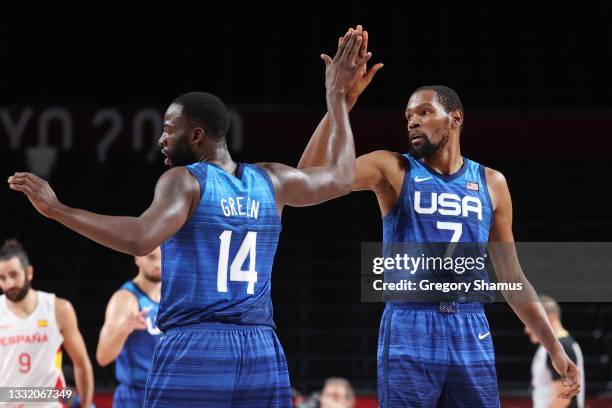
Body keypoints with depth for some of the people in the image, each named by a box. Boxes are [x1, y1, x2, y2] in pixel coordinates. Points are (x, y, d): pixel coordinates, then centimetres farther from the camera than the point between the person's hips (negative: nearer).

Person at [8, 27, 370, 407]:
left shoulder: (184, 180, -5)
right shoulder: (270, 181, 12)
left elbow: (140, 239, -22)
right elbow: (341, 177, 28)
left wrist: (57, 209, -20)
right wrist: (337, 95, 35)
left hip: (193, 350, -5)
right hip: (263, 353, 5)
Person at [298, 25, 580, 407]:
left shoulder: (491, 183, 12)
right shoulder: (392, 169, 3)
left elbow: (511, 276, 16)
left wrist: (554, 347, 12)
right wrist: (343, 99, -21)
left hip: (471, 330, 3)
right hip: (409, 327, -3)